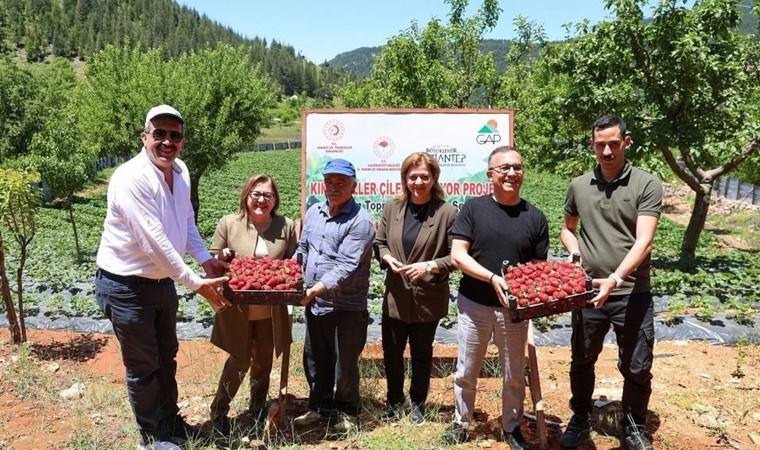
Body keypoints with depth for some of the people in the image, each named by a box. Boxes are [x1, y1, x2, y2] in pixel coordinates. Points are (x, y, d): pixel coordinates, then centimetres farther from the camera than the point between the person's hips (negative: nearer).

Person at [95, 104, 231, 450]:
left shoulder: (180, 171, -1)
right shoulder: (130, 178, -25)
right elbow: (154, 241, -29)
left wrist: (205, 259, 1)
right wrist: (196, 283, -26)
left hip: (162, 280, 8)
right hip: (126, 286, -7)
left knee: (166, 357, 22)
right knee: (143, 367, 9)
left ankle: (170, 422, 42)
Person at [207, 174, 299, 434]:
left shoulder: (286, 226, -2)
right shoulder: (228, 223, -6)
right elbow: (212, 259, 3)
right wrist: (222, 257, -19)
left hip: (271, 312, 2)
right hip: (238, 311, -2)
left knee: (264, 361, 17)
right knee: (240, 360, 6)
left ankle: (257, 408, 39)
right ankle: (218, 410, 29)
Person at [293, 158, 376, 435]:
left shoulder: (360, 221, -15)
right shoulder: (313, 212, 7)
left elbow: (346, 266, -23)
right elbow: (303, 250, 18)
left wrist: (317, 288, -31)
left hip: (346, 307, -6)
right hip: (314, 305, 7)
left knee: (345, 364, 7)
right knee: (314, 360, 19)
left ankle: (346, 413, 28)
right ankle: (320, 407, 38)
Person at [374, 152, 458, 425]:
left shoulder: (447, 213, -12)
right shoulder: (392, 208, 0)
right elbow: (380, 243, 10)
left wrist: (430, 266, -23)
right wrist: (387, 258, -10)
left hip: (428, 300, -3)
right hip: (395, 297, 3)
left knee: (421, 354, 16)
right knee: (391, 353, 15)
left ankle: (418, 403, 39)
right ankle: (394, 400, 40)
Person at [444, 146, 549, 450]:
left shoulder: (535, 217, 0)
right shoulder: (473, 208, -5)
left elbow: (538, 265, 5)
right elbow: (458, 255, -11)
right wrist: (493, 278, -24)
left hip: (514, 308, 1)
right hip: (474, 305, -1)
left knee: (514, 375, 16)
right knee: (466, 372, 14)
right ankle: (461, 423, 35)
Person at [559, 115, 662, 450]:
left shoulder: (647, 185, -7)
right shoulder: (578, 186, 4)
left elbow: (643, 241, -16)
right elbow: (567, 229, 18)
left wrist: (615, 279, -28)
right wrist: (576, 255, -3)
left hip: (633, 293, -3)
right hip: (588, 291, 3)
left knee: (637, 368, 8)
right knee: (582, 361, 16)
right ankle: (580, 419, 37)